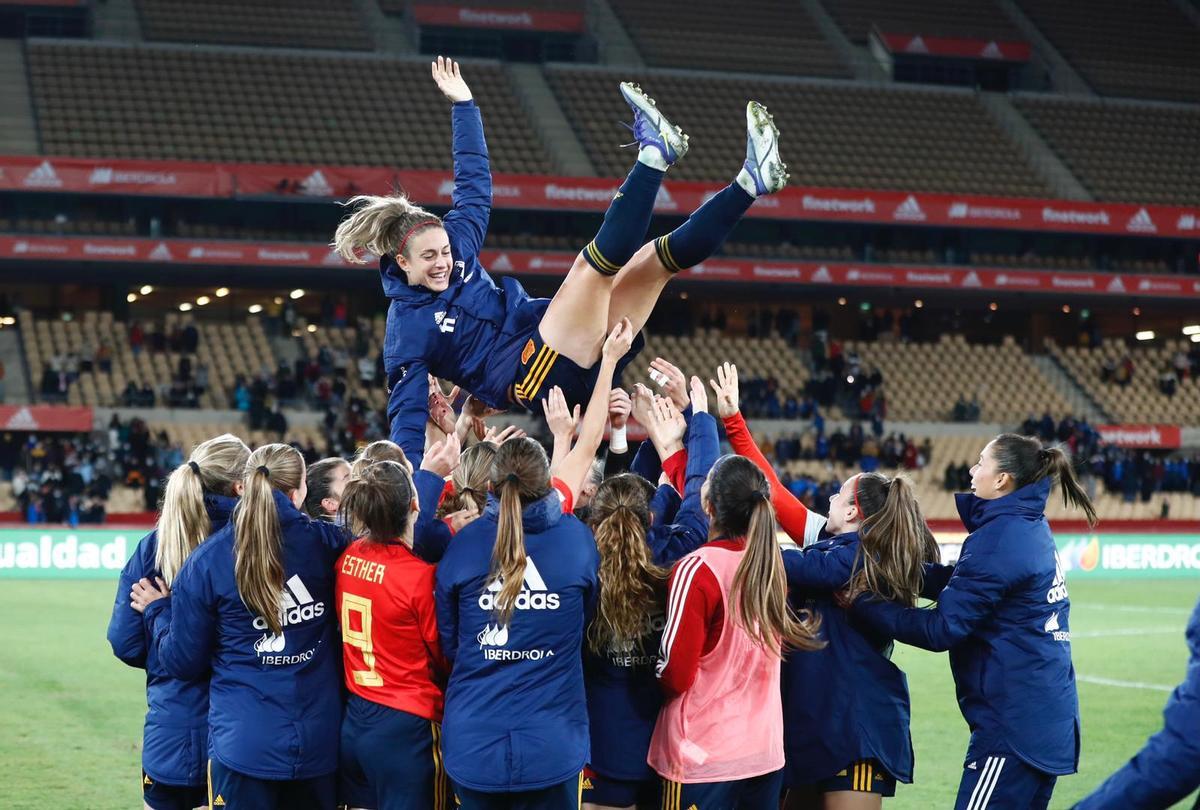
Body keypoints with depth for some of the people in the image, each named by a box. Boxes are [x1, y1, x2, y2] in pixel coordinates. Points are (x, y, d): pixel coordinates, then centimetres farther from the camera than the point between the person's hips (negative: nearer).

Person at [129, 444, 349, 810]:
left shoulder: (206, 560, -8)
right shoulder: (325, 542, -5)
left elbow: (183, 660, 0)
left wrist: (157, 611, 17)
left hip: (245, 744, -2)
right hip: (319, 739, 2)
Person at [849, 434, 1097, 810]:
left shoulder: (1000, 539, -17)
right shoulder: (1030, 527, 12)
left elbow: (942, 628, -17)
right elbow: (960, 586, 15)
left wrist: (862, 605, -9)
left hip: (1014, 723, -9)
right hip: (1045, 718, 9)